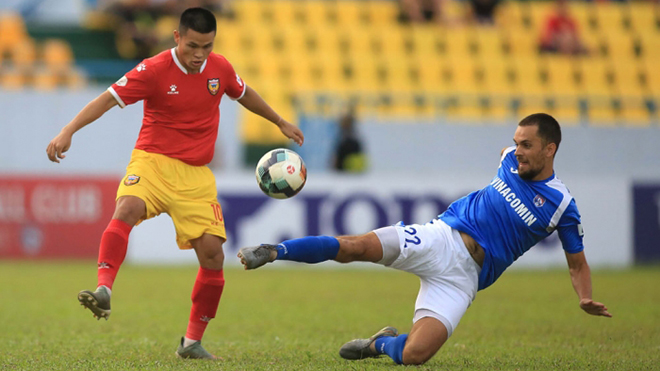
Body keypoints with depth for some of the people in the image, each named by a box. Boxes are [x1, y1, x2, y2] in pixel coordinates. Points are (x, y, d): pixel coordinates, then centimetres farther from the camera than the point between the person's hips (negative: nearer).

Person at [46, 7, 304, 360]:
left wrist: (281, 123, 35)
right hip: (152, 162, -4)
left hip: (196, 175, 4)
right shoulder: (154, 70, -11)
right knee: (127, 209, -35)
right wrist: (68, 131, -27)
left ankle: (192, 342, 9)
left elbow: (243, 93, 24)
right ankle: (104, 292, -47)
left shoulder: (220, 68, 3)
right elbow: (107, 99, -15)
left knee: (212, 254, -5)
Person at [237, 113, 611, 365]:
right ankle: (273, 252, -14)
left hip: (464, 274, -2)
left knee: (414, 354, -21)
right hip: (440, 238, 2)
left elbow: (578, 263, 6)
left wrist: (586, 299, -9)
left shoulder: (562, 205, -3)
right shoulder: (510, 158, 7)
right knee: (354, 247, -25)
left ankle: (380, 344, 12)